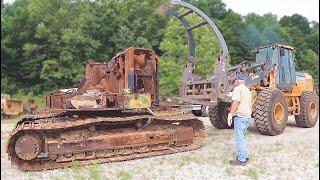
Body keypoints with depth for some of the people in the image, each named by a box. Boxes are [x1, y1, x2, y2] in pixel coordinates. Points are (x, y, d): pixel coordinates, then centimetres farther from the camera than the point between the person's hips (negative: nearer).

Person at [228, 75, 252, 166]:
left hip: (240, 115, -9)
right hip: (247, 115, 9)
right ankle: (245, 156, 23)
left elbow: (236, 102, -20)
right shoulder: (247, 90, 20)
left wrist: (230, 114, -18)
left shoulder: (237, 88, -9)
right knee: (242, 137, 18)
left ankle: (241, 159, -2)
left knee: (239, 138, -5)